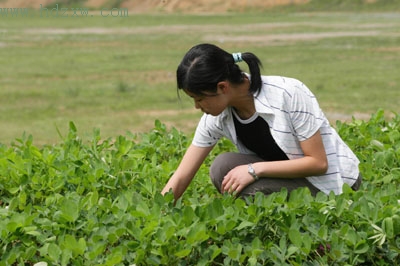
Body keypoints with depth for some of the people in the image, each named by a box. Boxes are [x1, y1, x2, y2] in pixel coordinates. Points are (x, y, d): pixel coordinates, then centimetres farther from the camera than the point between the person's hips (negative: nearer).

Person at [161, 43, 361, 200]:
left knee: (249, 191, -29)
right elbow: (181, 178, -5)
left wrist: (255, 169, -28)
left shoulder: (290, 94, -25)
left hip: (330, 182, -6)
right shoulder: (217, 118, -8)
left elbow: (318, 163, -21)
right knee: (222, 167, -20)